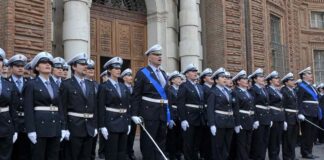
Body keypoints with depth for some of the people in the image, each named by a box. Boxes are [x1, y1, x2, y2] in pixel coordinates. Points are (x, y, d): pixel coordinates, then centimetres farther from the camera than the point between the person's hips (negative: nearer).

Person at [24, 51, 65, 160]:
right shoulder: (31, 84, -2)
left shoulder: (54, 86, 16)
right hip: (40, 126, -6)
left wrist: (62, 127, 8)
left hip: (55, 127, 6)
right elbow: (28, 109, -9)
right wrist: (31, 130, -15)